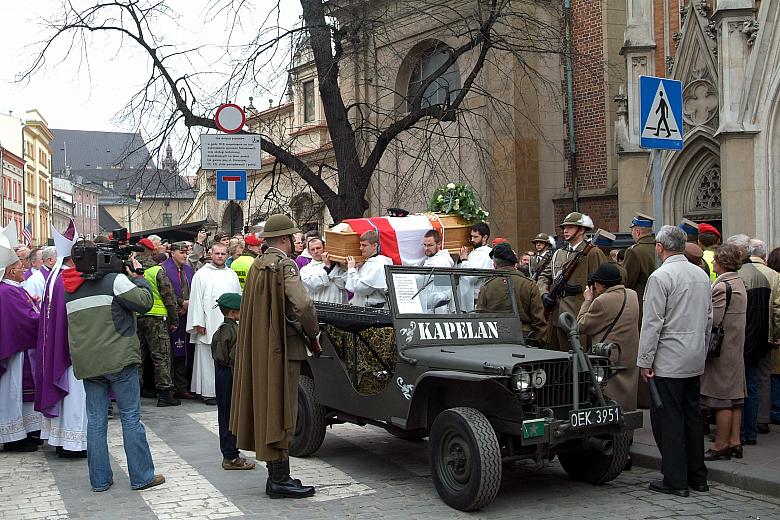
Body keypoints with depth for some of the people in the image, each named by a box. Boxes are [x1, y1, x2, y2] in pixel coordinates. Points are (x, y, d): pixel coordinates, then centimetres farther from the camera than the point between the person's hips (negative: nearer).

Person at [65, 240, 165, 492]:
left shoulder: (69, 290, 9)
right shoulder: (114, 280, -10)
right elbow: (145, 301, -11)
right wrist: (138, 277, 5)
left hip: (86, 364, 5)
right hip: (119, 359, -5)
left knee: (96, 421, 9)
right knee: (131, 417, 3)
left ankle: (100, 480, 14)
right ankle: (142, 477, 7)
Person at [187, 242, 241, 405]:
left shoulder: (232, 275, 15)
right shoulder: (201, 274, 2)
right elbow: (196, 299, -3)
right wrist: (199, 323, -9)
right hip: (208, 325, -4)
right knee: (208, 359, -2)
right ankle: (208, 392, 3)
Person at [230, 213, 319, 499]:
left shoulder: (256, 266, 12)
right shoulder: (284, 266, -14)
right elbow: (303, 304, -26)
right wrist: (313, 334, -10)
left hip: (258, 347, 9)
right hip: (282, 347, -9)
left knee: (266, 409, 13)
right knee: (281, 412, -3)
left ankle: (275, 475, 22)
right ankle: (279, 480, 2)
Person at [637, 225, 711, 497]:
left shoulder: (660, 276, -13)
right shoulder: (701, 275, 10)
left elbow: (652, 323, -15)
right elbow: (709, 319, 16)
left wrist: (645, 361, -10)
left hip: (668, 361, -7)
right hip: (695, 360, 8)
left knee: (668, 419, -1)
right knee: (692, 416, 14)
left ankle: (675, 480, 2)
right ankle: (697, 476, 21)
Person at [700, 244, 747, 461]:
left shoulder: (721, 287, -18)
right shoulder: (739, 283, 12)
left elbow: (713, 321, -21)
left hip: (722, 349, -9)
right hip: (736, 348, 9)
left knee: (722, 399, -3)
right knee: (734, 397, 13)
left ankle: (721, 445, 4)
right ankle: (734, 442, 19)